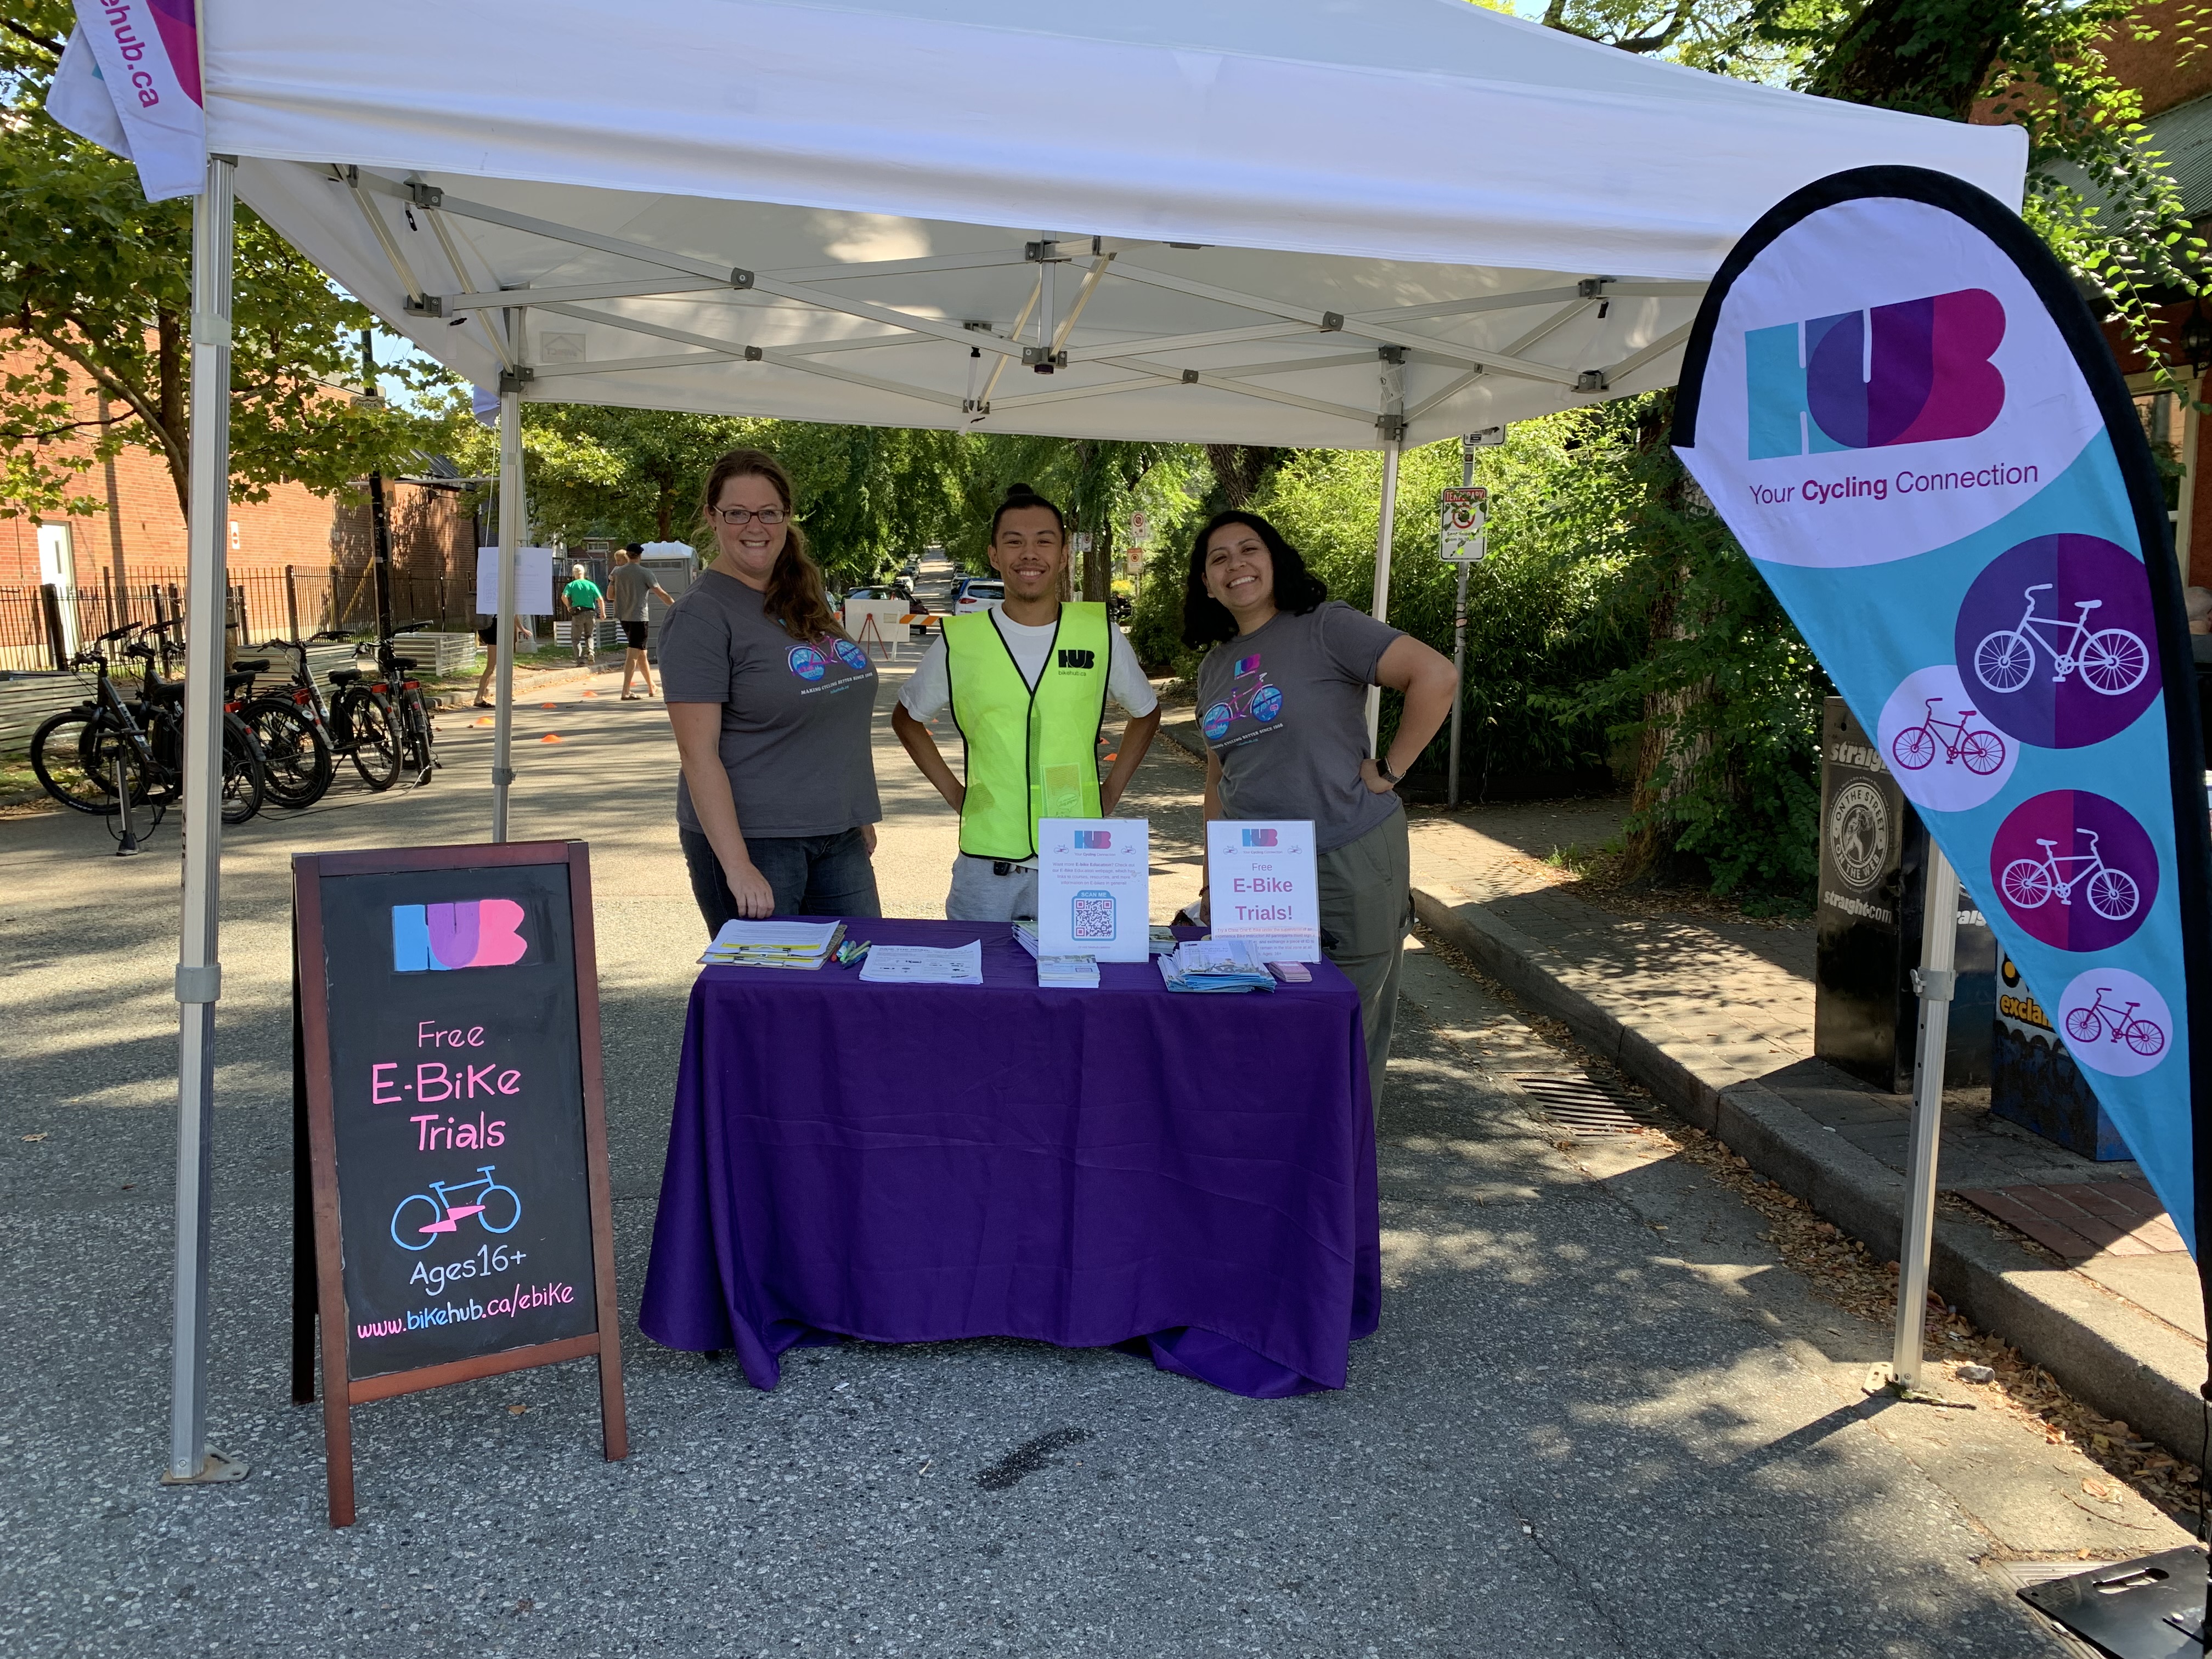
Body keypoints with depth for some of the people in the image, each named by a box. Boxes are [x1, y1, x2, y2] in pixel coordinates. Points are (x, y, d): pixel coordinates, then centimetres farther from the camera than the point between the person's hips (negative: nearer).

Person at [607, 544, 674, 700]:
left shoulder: (617, 572, 5)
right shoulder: (645, 573, -10)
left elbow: (610, 596, 8)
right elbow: (662, 594, -7)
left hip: (623, 617, 6)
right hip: (638, 617, -6)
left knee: (641, 653, 17)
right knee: (634, 654, -7)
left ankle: (651, 687, 25)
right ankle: (625, 692, -12)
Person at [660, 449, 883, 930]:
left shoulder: (807, 599, 11)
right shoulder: (701, 615, -11)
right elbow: (698, 752, -17)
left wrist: (861, 816, 16)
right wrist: (737, 866, -23)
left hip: (839, 837, 7)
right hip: (753, 841, -7)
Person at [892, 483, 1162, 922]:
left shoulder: (1101, 634, 3)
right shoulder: (959, 640, 1)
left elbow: (1146, 712, 19)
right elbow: (906, 717, 17)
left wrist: (1112, 790, 9)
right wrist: (951, 790, 7)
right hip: (985, 868, 0)